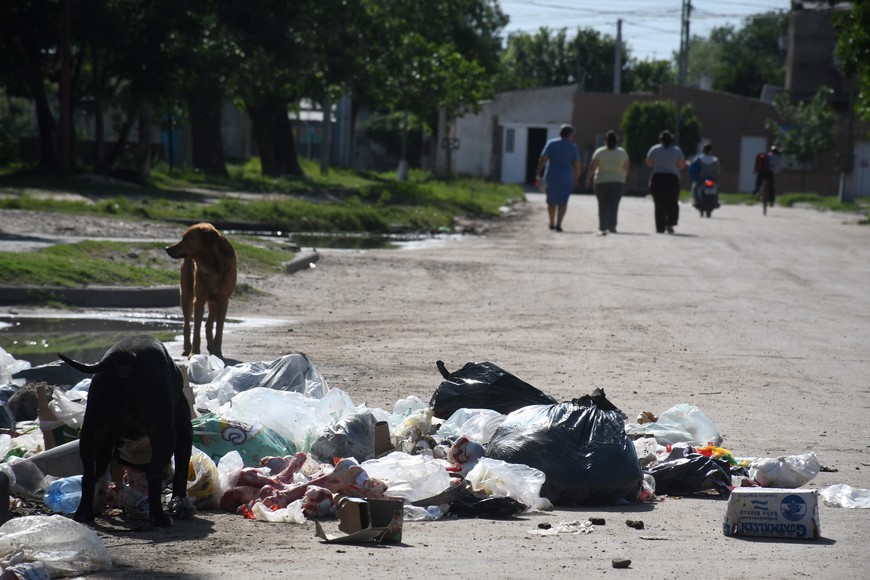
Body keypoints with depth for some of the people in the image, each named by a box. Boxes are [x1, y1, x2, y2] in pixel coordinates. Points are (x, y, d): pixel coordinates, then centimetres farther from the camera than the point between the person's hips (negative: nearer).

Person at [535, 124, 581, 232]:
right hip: (566, 178, -2)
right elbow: (577, 166, -3)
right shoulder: (573, 147, -3)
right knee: (563, 202, 7)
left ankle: (552, 223, 31)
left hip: (552, 177, 2)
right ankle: (558, 224, -9)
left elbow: (542, 160, -8)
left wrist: (538, 176, -7)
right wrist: (576, 179, 13)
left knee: (552, 201, 20)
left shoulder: (551, 144, -1)